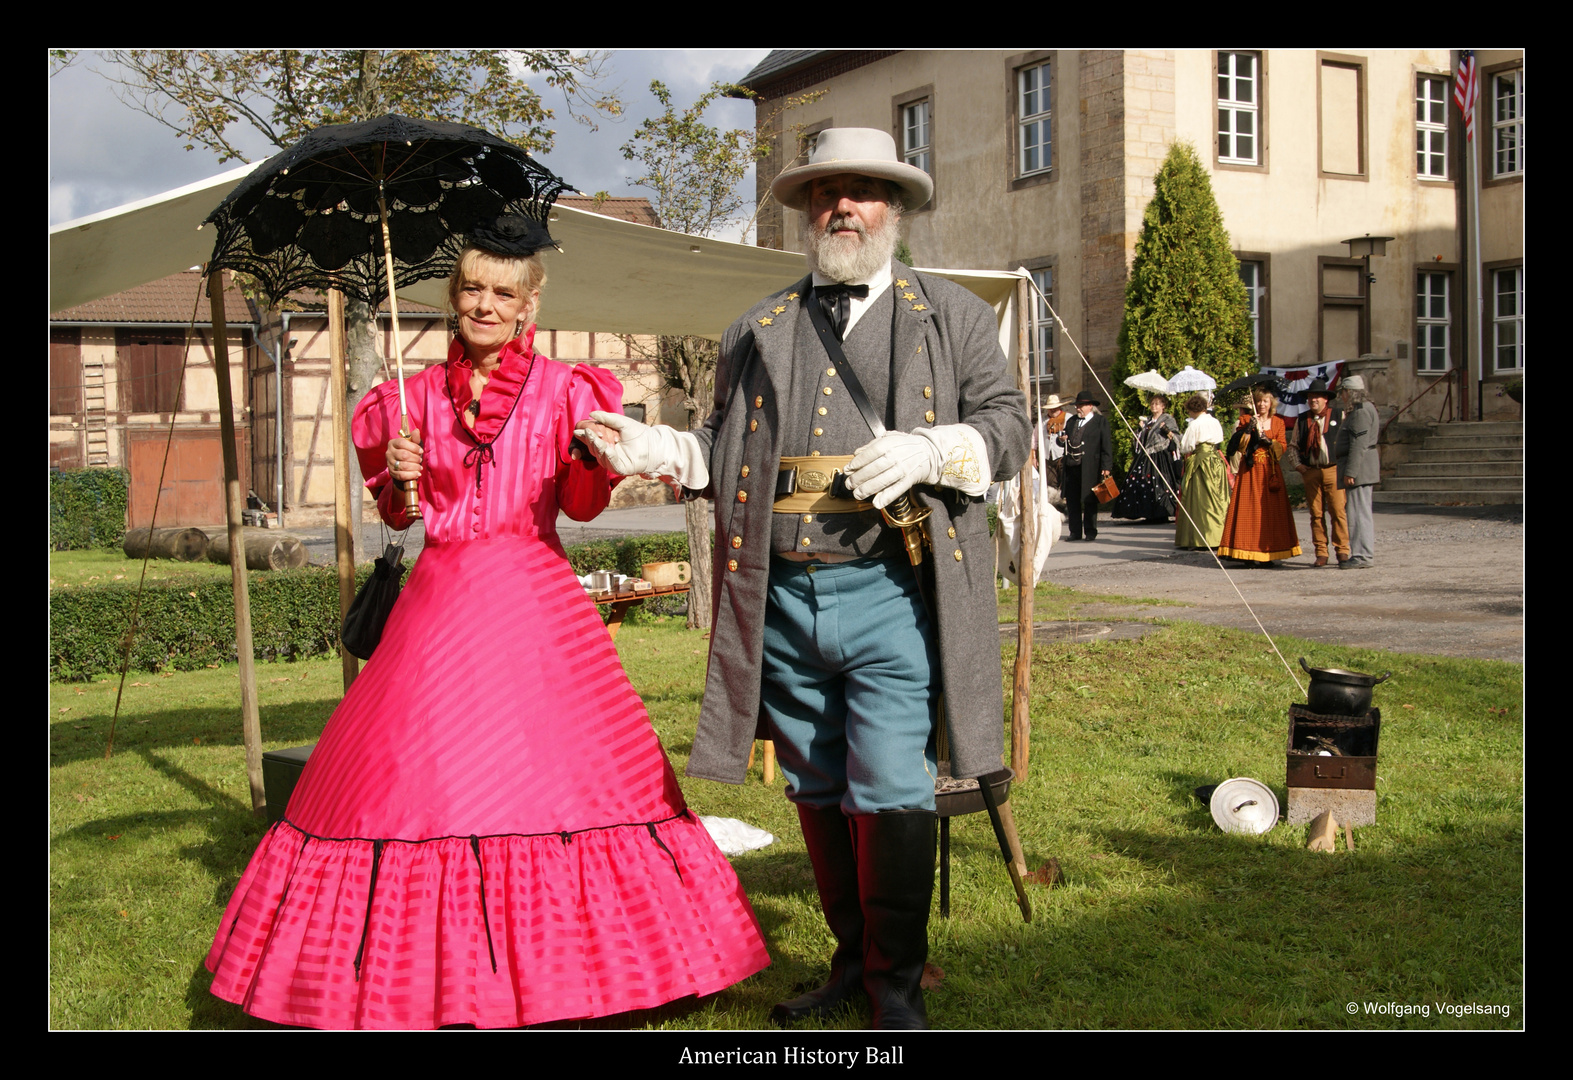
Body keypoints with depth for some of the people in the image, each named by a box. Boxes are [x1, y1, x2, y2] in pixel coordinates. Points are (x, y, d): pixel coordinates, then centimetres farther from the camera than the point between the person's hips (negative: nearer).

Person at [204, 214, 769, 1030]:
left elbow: (583, 505, -2)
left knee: (547, 765, -6)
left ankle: (548, 958, 8)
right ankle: (431, 967, 13)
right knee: (412, 768, 0)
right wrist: (398, 477, -5)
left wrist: (599, 455, -21)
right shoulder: (417, 394, 11)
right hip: (440, 599, 3)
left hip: (532, 601, -2)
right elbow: (396, 514, 15)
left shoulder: (561, 390, 3)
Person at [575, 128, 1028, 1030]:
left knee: (891, 792, -7)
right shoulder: (759, 331, 19)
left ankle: (899, 981, 10)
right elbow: (727, 451, 23)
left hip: (890, 594, -4)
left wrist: (931, 450, -15)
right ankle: (852, 959, 27)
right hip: (782, 600, 4)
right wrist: (656, 449, 4)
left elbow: (1008, 424, 4)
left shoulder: (954, 315, 10)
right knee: (819, 793, 11)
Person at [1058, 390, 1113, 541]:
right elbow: (1065, 441, 25)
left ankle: (1090, 532, 8)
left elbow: (1106, 445, -4)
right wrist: (1062, 440, 0)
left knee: (1090, 500, 1)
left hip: (1090, 468, -5)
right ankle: (1075, 532, 13)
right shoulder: (1071, 421, 19)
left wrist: (1106, 466, -12)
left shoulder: (1100, 421, 1)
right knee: (1072, 500, 6)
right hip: (1071, 466, 6)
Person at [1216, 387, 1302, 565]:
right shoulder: (1246, 420, 6)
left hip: (1270, 470, 1)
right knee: (1247, 510, -8)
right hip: (1250, 470, -1)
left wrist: (1267, 440, -12)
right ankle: (1246, 552, -8)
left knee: (1270, 511, -3)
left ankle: (1266, 552, -2)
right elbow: (1238, 446, -3)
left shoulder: (1278, 422, 10)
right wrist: (1249, 429, -15)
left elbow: (1283, 446, 3)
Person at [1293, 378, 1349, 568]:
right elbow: (1294, 446, 22)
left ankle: (1342, 551, 0)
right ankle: (1321, 553, 7)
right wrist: (1298, 464, 7)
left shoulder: (1339, 415, 4)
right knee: (1316, 514, 3)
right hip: (1311, 472, 3)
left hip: (1333, 470, -3)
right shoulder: (1302, 420, 14)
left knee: (1338, 512, -5)